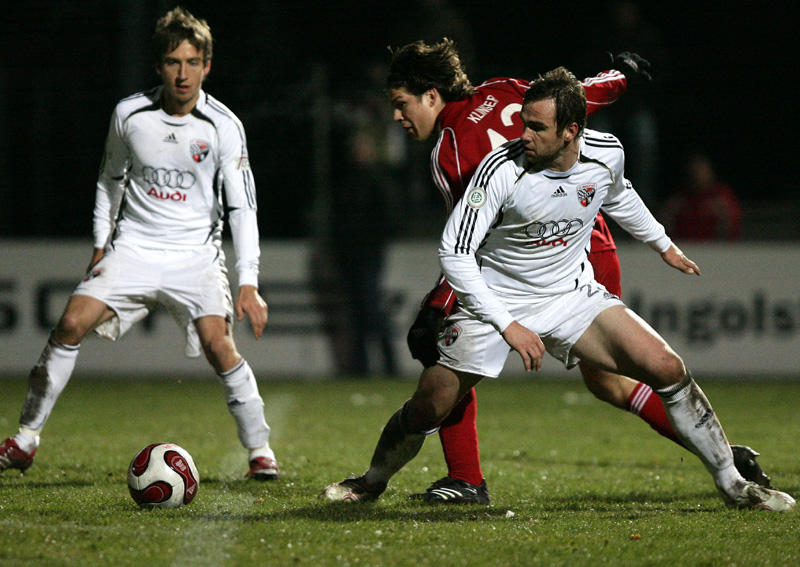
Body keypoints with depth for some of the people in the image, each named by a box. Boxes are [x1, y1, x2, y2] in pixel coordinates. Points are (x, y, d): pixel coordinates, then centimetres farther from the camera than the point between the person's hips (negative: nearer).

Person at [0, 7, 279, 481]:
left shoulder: (223, 126, -9)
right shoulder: (129, 114, -3)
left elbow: (242, 206, -8)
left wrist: (248, 283, -15)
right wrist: (101, 243, 9)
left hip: (195, 254, -2)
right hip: (133, 246, 2)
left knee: (219, 345, -19)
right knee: (72, 324, -14)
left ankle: (260, 450, -3)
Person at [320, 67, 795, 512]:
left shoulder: (607, 153, -12)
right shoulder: (502, 168, -25)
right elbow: (454, 252, -22)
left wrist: (663, 244, 27)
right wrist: (508, 326, -26)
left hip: (573, 296, 3)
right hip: (496, 301, -3)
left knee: (667, 370, -12)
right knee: (429, 407, -9)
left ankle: (732, 484, 1)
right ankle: (372, 482, 21)